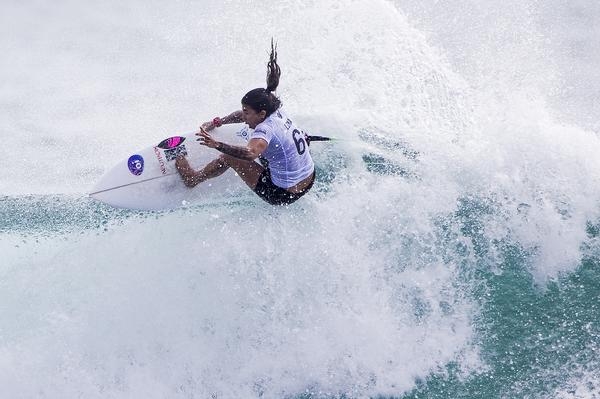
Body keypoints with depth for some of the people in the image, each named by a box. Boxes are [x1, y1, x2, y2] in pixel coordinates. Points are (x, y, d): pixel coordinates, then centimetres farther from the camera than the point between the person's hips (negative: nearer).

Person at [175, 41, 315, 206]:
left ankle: (193, 178, 22)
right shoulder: (277, 111, 1)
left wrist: (217, 145, -54)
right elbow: (242, 116, 18)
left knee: (230, 157, 0)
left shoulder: (265, 129, -26)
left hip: (283, 195, -8)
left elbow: (250, 153, -47)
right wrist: (216, 123, 18)